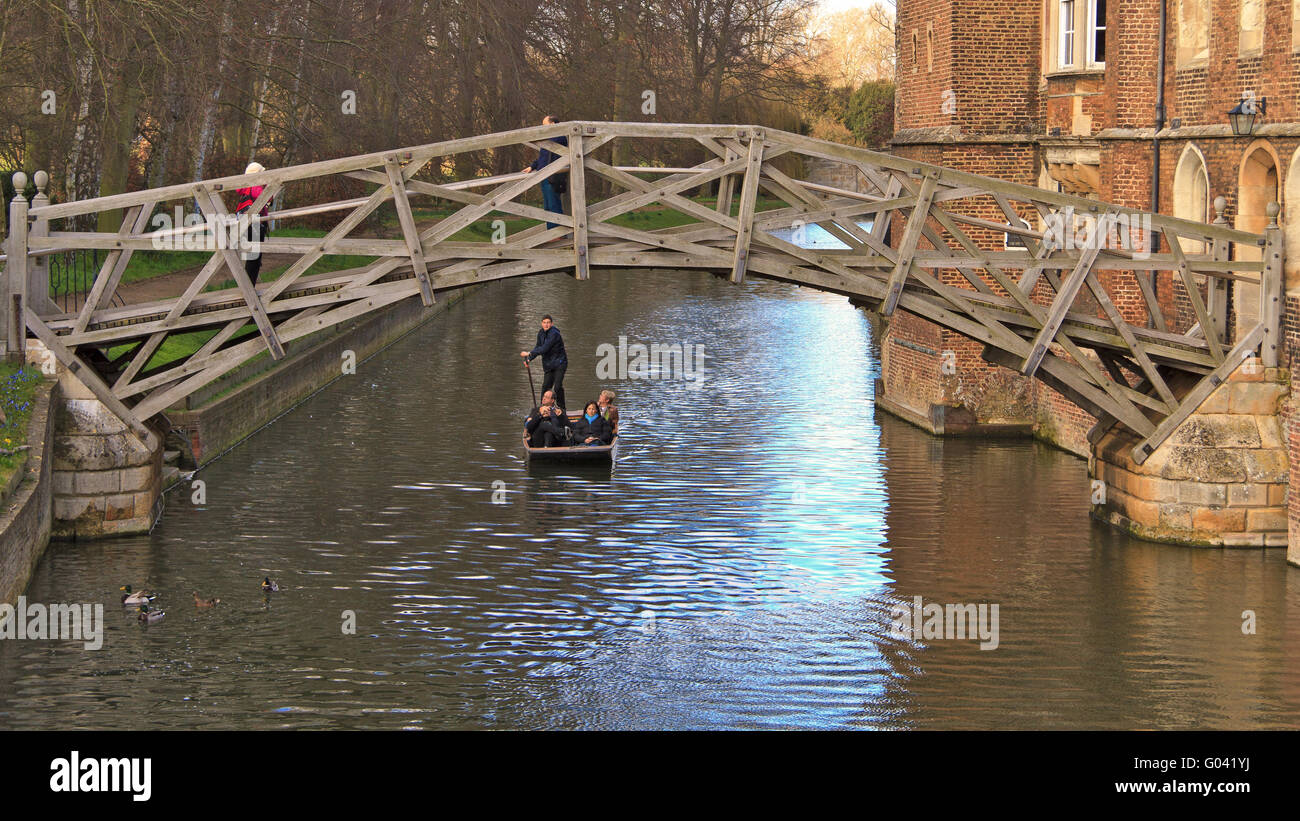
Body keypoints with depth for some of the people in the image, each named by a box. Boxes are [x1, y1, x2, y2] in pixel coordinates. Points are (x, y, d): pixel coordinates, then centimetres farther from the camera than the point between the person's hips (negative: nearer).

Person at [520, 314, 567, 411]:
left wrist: (529, 353, -21)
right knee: (545, 387, 5)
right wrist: (529, 359, -2)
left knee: (558, 387, -16)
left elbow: (544, 349, -25)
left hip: (559, 364, -7)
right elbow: (538, 348, 12)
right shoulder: (541, 333, 6)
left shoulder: (554, 334, -20)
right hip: (548, 365, 7)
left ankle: (561, 409, -5)